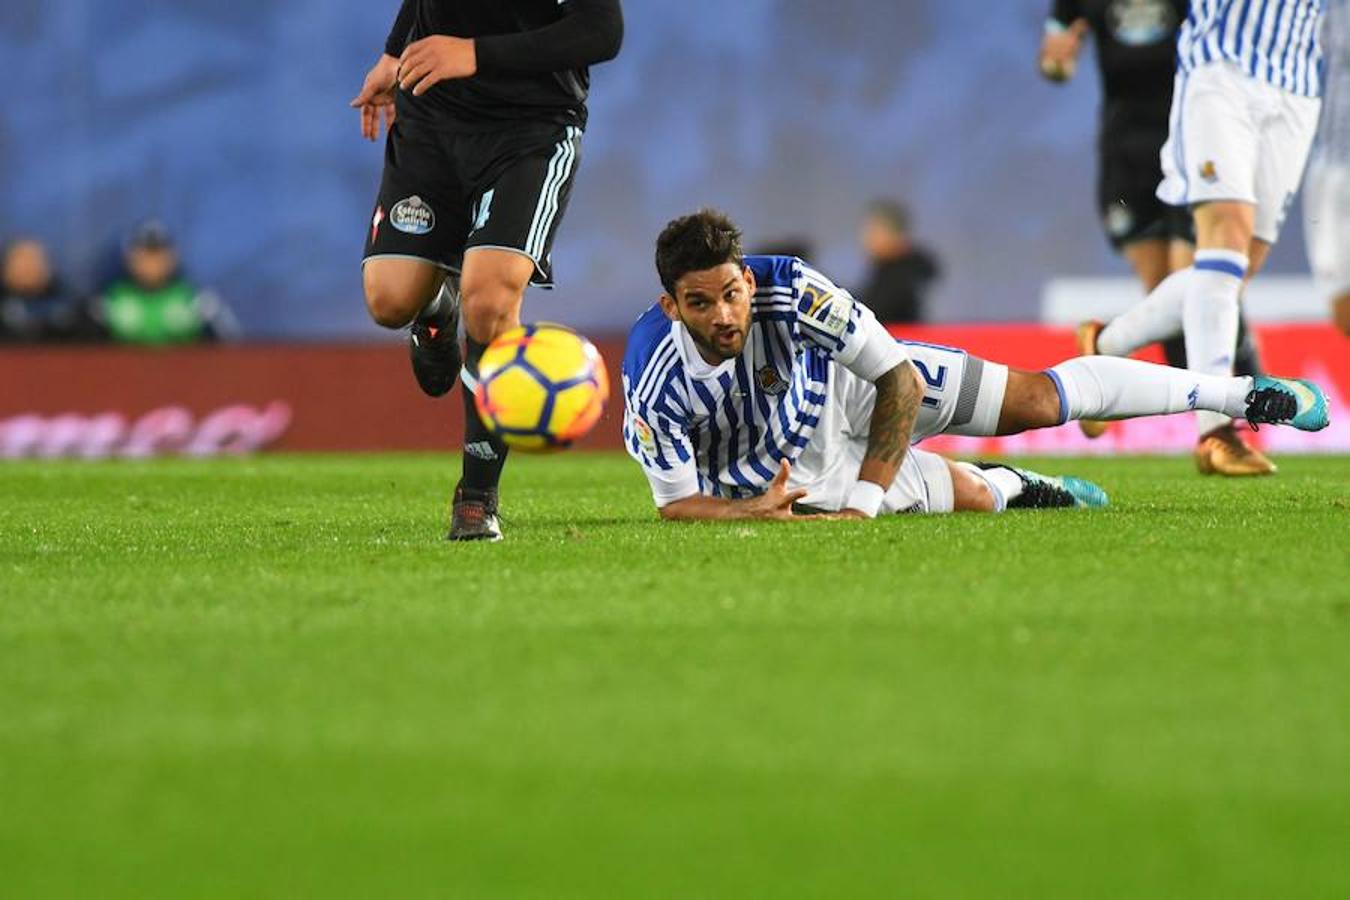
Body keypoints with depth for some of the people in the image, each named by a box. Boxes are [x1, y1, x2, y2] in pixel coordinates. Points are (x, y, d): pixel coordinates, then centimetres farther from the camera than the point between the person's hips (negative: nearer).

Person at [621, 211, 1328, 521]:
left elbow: (900, 380, -29)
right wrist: (745, 510, -47)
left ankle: (1239, 394, 19)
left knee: (1037, 399, 1)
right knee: (971, 499, -1)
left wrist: (862, 501, -35)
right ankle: (1011, 487, 39)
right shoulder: (654, 387, -36)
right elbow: (675, 502, -25)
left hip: (844, 388, 0)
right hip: (786, 469, 0)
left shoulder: (790, 289, -36)